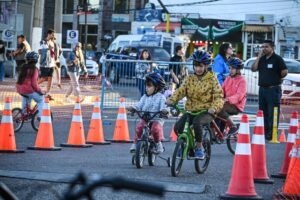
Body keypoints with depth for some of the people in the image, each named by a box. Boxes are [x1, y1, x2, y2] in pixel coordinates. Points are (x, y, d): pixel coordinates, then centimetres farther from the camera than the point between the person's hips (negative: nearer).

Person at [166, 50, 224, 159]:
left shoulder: (212, 79, -1)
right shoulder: (190, 78, 10)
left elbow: (219, 96, -8)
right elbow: (181, 90, -3)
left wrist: (214, 108, -28)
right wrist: (171, 100, -23)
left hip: (206, 111, -4)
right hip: (191, 111, 4)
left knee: (196, 122, -36)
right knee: (178, 127, -22)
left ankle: (199, 147, -14)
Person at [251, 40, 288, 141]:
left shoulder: (277, 59, -6)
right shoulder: (262, 59, 13)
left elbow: (285, 71, -13)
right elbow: (253, 69, 3)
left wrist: (277, 79, -1)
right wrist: (259, 57, -1)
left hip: (273, 89, -7)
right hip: (262, 88, 7)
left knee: (273, 113, -7)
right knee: (263, 112, 11)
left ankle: (271, 134, -7)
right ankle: (263, 132, 18)